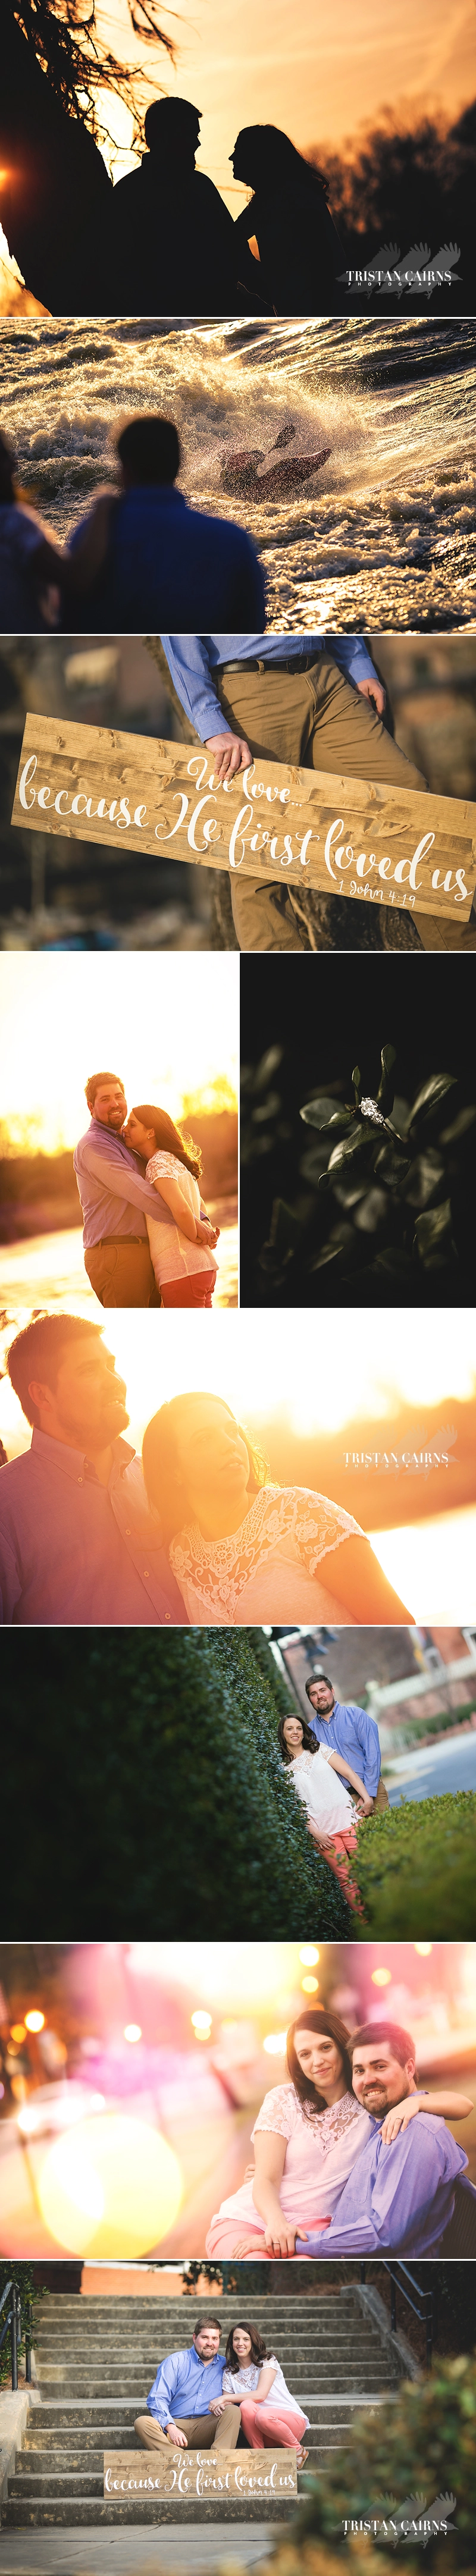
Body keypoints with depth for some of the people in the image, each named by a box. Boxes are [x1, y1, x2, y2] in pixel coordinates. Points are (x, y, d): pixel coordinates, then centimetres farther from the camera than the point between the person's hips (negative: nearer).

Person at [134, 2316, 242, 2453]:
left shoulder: (224, 2367, 14)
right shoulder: (175, 2362, 7)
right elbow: (157, 2399, -2)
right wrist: (171, 2428, -20)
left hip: (207, 2429, 1)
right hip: (176, 2424, -1)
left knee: (234, 2411, -25)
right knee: (142, 2423, -29)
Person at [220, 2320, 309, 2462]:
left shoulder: (268, 2361, -5)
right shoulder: (229, 2372, 8)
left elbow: (260, 2395, -20)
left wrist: (225, 2398, -22)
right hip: (263, 2434, 2)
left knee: (263, 2416, -36)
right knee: (246, 2406, -28)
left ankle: (297, 2451, -10)